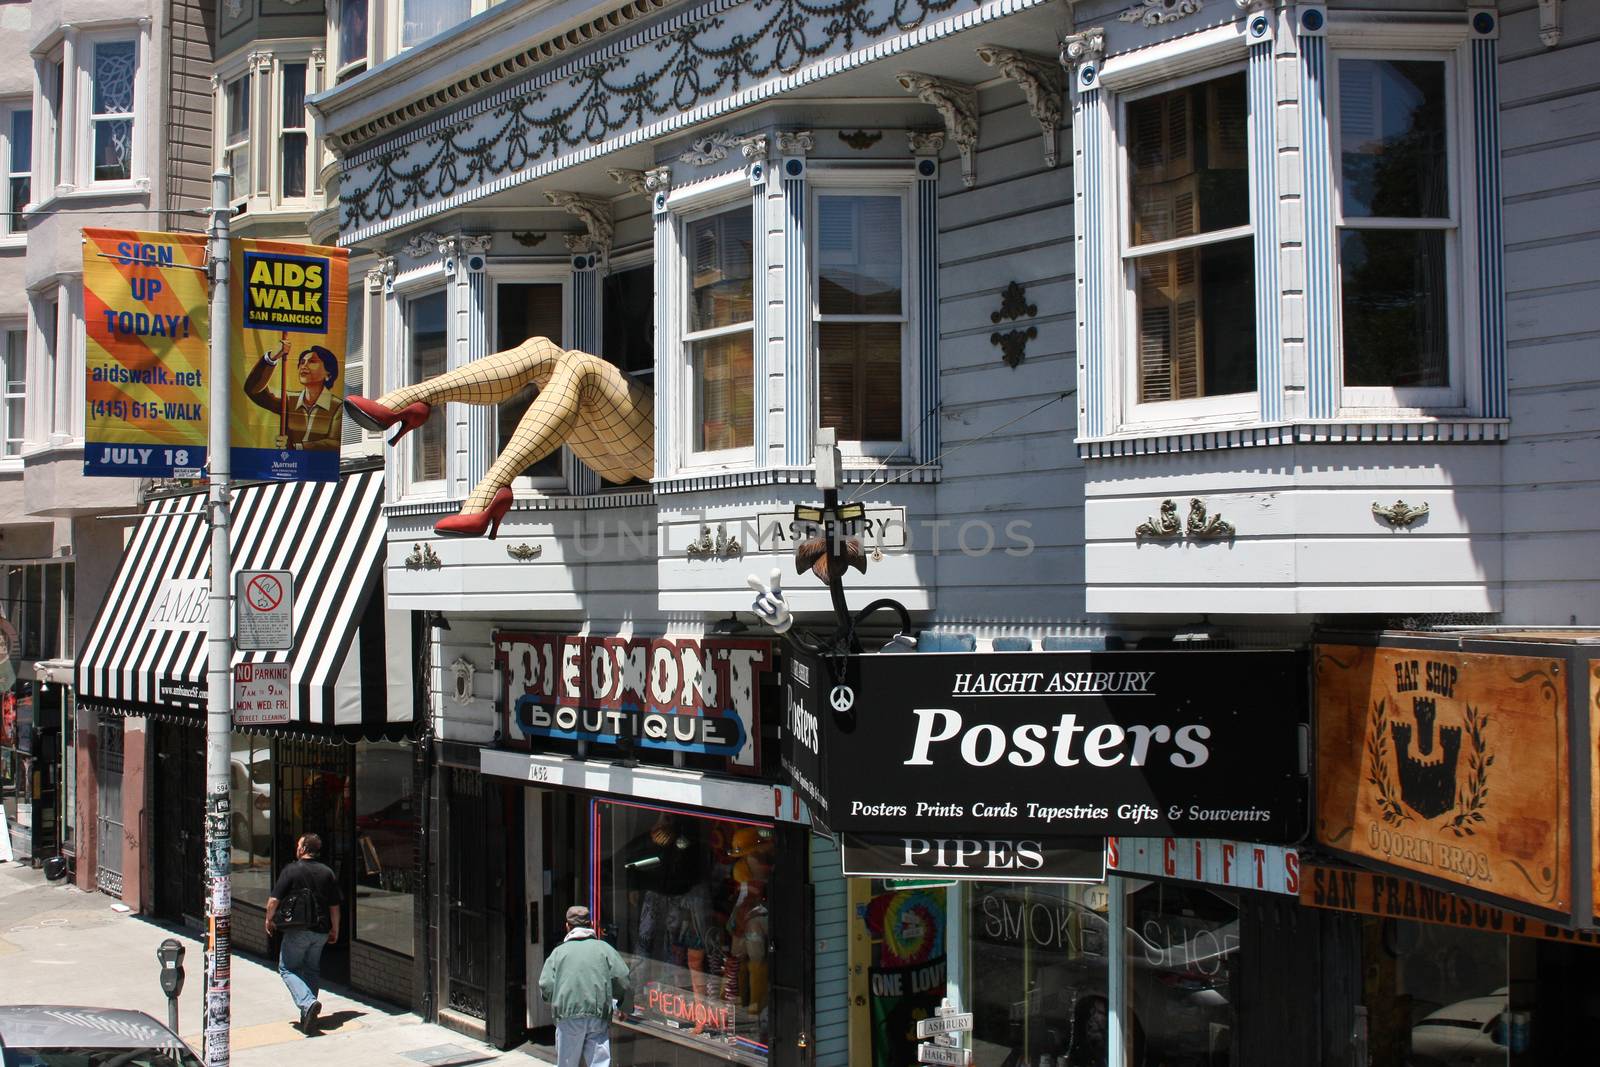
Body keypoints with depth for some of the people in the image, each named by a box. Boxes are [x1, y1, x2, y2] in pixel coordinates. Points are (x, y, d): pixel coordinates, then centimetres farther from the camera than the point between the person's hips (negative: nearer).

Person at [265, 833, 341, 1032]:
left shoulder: (291, 870, -8)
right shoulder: (327, 872, 5)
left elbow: (274, 900, -10)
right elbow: (335, 906, 7)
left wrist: (269, 920, 7)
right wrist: (335, 930, 18)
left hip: (298, 929, -5)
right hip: (321, 931, 5)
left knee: (287, 969, 6)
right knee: (312, 970, 17)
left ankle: (308, 1003, -17)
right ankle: (308, 1015, 17)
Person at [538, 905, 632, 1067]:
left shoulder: (559, 951, 9)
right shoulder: (604, 948, 10)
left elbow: (545, 985, 0)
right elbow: (623, 978, 1)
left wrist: (556, 1005, 20)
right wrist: (622, 1007, 17)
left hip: (569, 1017, 0)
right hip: (599, 1016, 0)